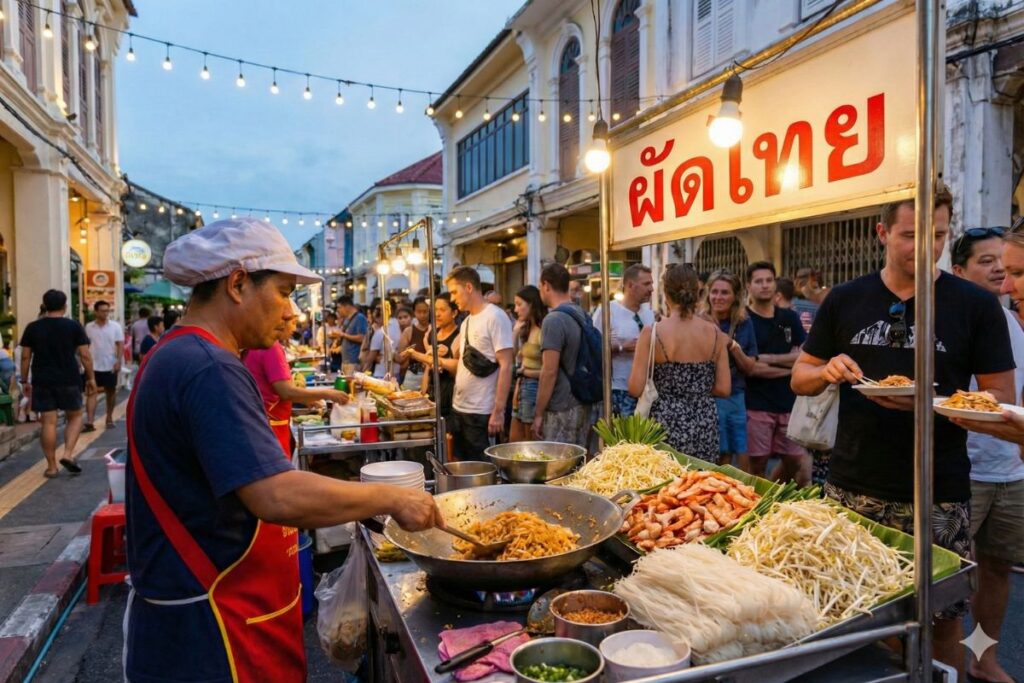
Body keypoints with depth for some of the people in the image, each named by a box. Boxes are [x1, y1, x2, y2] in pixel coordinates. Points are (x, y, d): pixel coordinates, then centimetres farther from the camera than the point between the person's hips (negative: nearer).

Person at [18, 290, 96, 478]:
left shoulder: (32, 327, 4)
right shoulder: (73, 326, -2)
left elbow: (25, 356, 5)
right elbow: (85, 355, -4)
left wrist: (24, 381, 14)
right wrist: (91, 378, 4)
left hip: (42, 381, 2)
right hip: (69, 380, -2)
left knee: (48, 422, 4)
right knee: (75, 416, 14)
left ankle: (51, 466, 8)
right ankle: (68, 454, -3)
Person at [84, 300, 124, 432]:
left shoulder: (115, 326, -2)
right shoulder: (88, 327, 3)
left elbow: (120, 344, -4)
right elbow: (85, 346, 9)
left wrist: (118, 361, -14)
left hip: (110, 366, 0)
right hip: (93, 366, 0)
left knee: (110, 392, 11)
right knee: (91, 393, -6)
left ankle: (109, 418, 25)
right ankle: (89, 423, -10)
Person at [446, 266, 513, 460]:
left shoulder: (495, 317, -11)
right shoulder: (466, 322, 13)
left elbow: (506, 366, -16)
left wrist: (498, 411, -19)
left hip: (481, 413, -8)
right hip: (459, 408, 8)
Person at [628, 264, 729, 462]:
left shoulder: (652, 333, -11)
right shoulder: (715, 333, -1)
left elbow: (635, 389, -11)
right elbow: (724, 389, 1)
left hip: (668, 424, -3)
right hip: (705, 425, 3)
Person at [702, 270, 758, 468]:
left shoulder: (744, 324, 5)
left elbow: (749, 368, 4)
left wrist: (734, 347, -13)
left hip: (737, 398, 4)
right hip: (709, 399, -4)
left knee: (743, 461, 10)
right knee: (722, 461, 2)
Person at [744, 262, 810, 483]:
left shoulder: (790, 318, 11)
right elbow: (750, 367, -13)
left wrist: (769, 358, -9)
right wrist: (789, 365, -5)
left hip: (789, 404, 5)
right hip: (756, 405, -5)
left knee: (794, 460, 12)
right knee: (756, 463, -1)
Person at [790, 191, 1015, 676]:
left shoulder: (975, 305, 0)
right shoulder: (845, 301, 5)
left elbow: (1000, 399, -1)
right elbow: (800, 378, 11)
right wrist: (827, 372, -12)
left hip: (937, 497, -1)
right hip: (851, 490, 2)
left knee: (942, 618, 7)